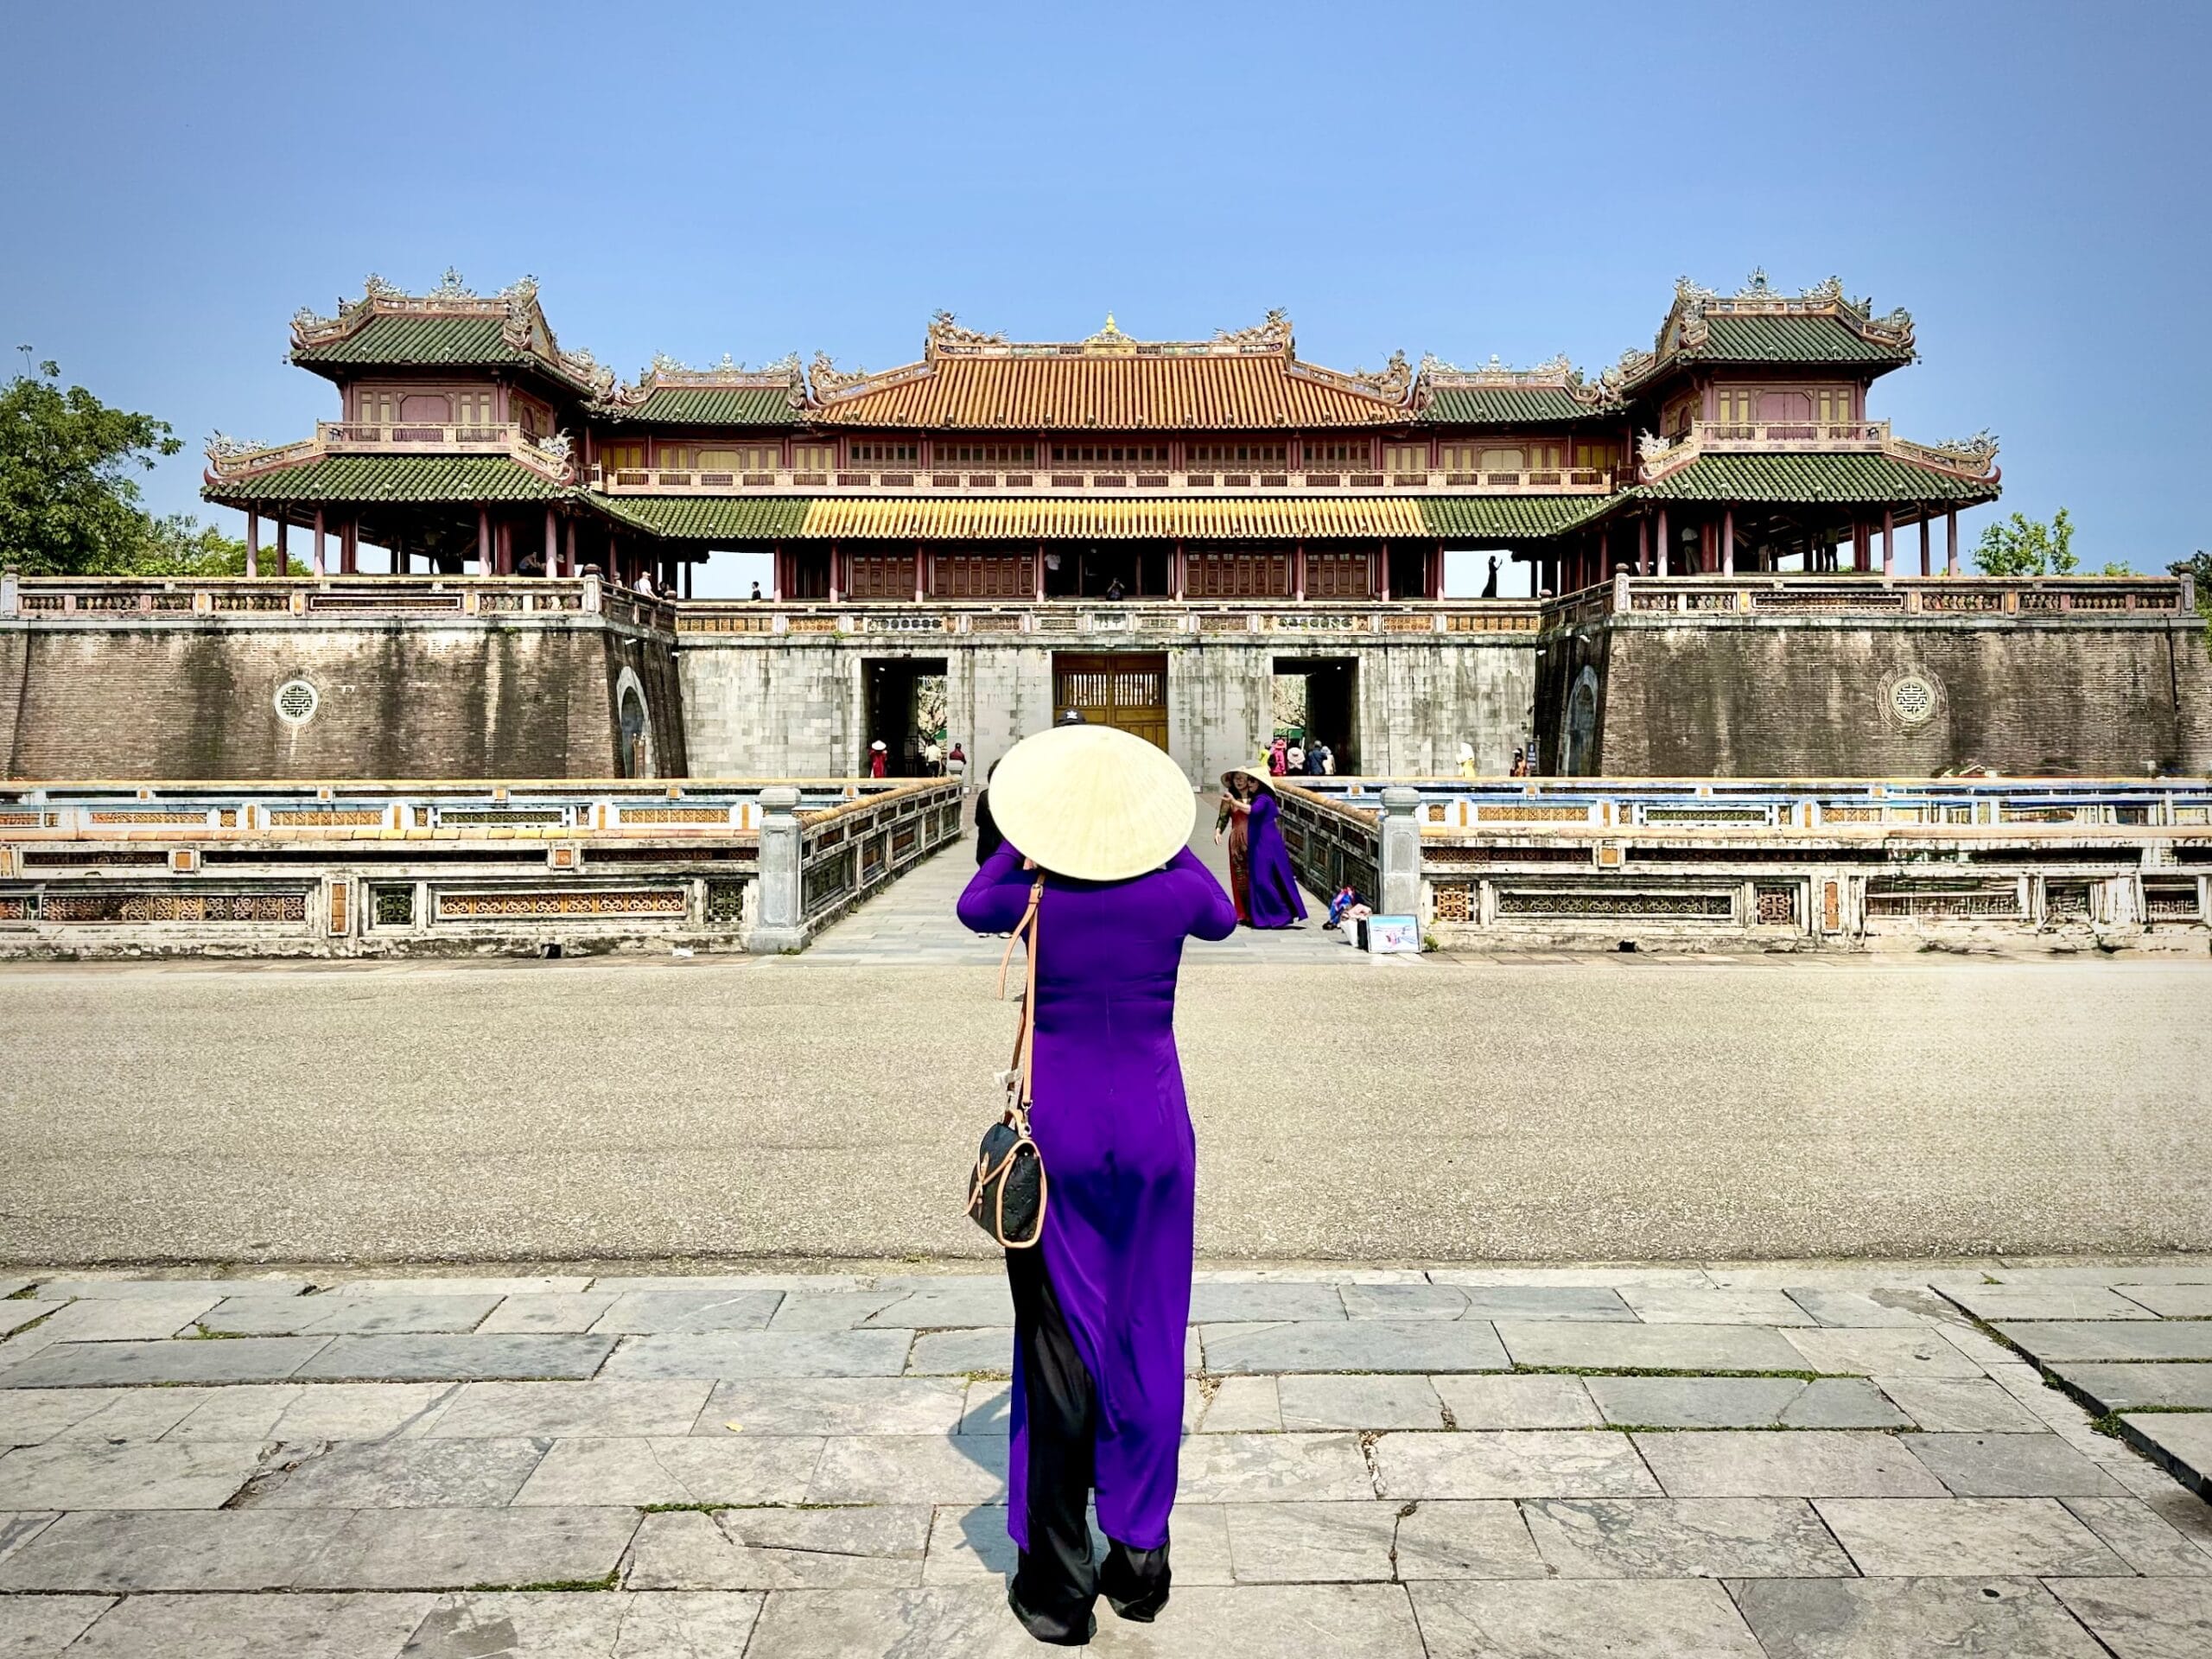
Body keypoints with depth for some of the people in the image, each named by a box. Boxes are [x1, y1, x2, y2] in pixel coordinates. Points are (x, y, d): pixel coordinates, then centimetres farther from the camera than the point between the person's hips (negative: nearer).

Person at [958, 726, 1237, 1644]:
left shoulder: (1034, 900, -10)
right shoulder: (1173, 891, -6)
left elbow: (972, 906, 12)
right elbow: (1222, 918, 17)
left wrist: (1024, 846, 14)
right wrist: (1167, 840, 18)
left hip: (1057, 1128, -1)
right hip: (1153, 1128, 2)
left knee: (1058, 1344, 7)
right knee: (1146, 1340, 13)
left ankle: (1057, 1582, 17)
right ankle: (1140, 1558, 26)